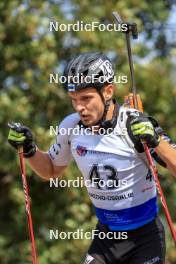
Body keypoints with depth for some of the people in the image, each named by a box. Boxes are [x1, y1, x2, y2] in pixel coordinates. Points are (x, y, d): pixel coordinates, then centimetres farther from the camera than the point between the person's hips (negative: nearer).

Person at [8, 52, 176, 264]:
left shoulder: (135, 125, -20)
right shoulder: (71, 127, -6)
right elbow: (51, 170, 13)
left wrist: (156, 141, -37)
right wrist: (28, 149, -5)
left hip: (144, 237, -4)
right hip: (106, 236, 4)